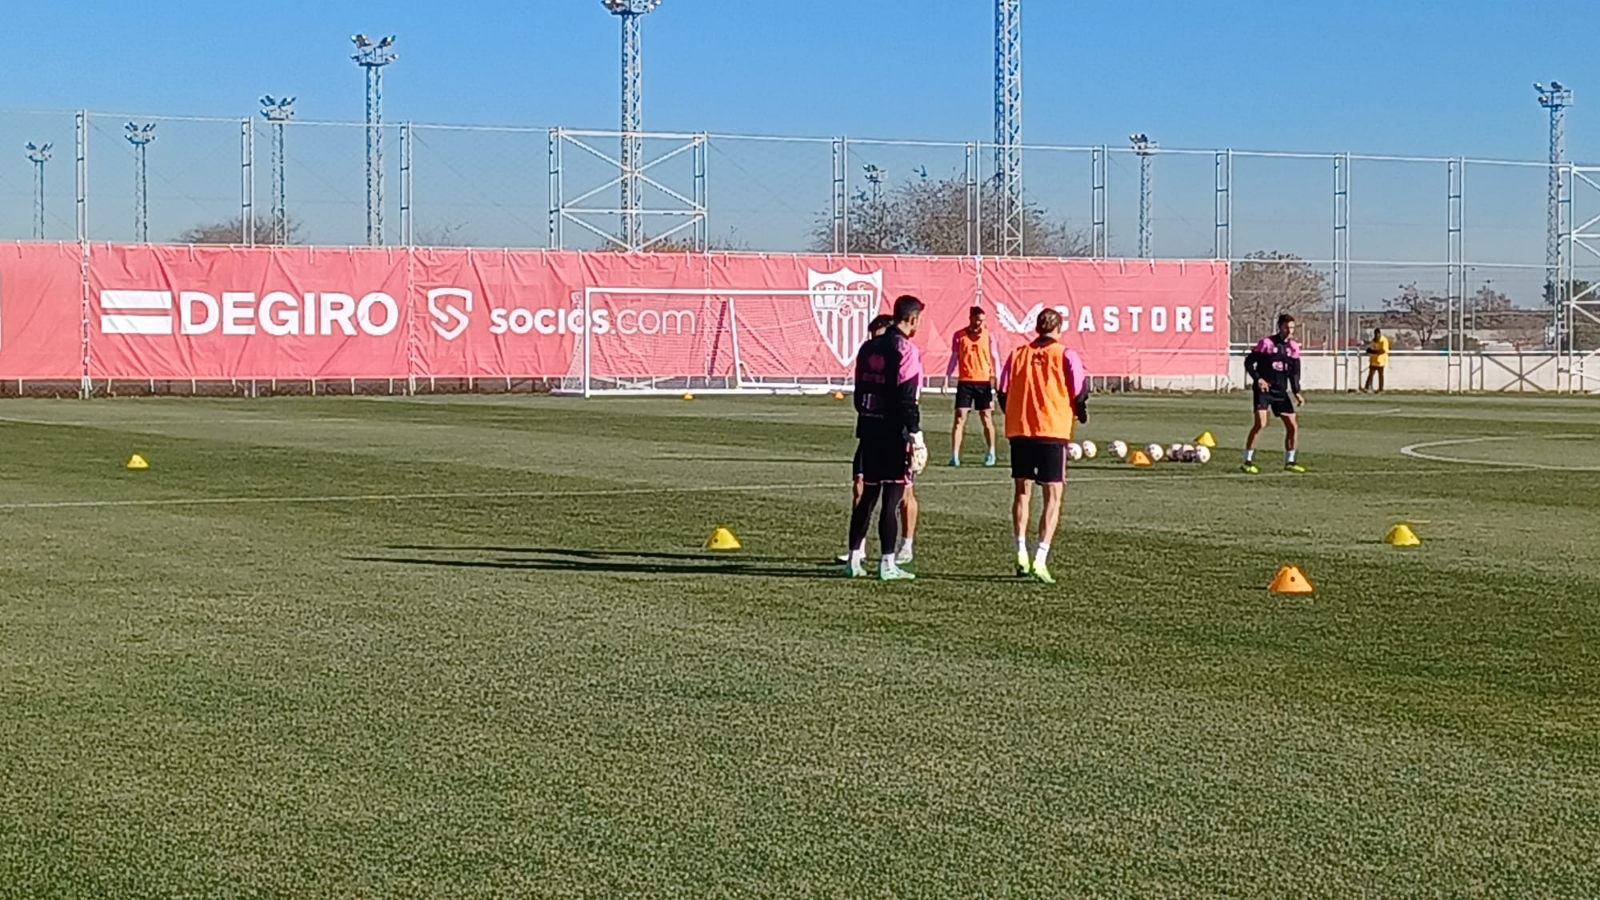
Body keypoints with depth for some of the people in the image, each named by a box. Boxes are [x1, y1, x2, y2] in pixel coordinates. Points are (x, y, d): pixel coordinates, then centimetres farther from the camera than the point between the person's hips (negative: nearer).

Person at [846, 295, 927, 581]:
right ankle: (887, 564, -3)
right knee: (892, 498, -4)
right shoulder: (905, 350, -12)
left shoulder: (868, 348, 11)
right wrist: (916, 434, -15)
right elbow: (907, 398, -17)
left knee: (868, 495, 14)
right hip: (894, 432, -7)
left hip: (869, 429, 7)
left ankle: (855, 559, 15)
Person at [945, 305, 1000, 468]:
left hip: (984, 382, 0)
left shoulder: (988, 335, 3)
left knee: (986, 419, 7)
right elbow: (954, 358, 9)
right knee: (959, 418, -5)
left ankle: (991, 453, 21)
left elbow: (995, 358, 6)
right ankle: (954, 456, -6)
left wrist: (996, 378, -4)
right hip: (964, 382, 0)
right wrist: (947, 378, 2)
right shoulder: (959, 336, 3)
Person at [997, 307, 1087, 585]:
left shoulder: (1018, 354, 8)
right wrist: (1081, 414, 16)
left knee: (1022, 491, 17)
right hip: (1052, 431, -4)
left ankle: (1021, 555, 12)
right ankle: (1040, 559, -12)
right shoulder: (1065, 355, -3)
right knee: (1053, 496, 0)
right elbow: (1080, 393, -5)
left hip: (1018, 430, 4)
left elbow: (1003, 393, 9)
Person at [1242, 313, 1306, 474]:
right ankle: (1248, 461, -13)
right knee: (1260, 423, -20)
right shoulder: (1267, 343, -8)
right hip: (1263, 389, -6)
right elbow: (1249, 362, -6)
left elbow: (1294, 372, 11)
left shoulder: (1294, 347, 7)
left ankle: (1289, 462, 18)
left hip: (1281, 391, 6)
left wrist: (1296, 392, 1)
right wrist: (1258, 379, -19)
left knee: (1293, 426, 3)